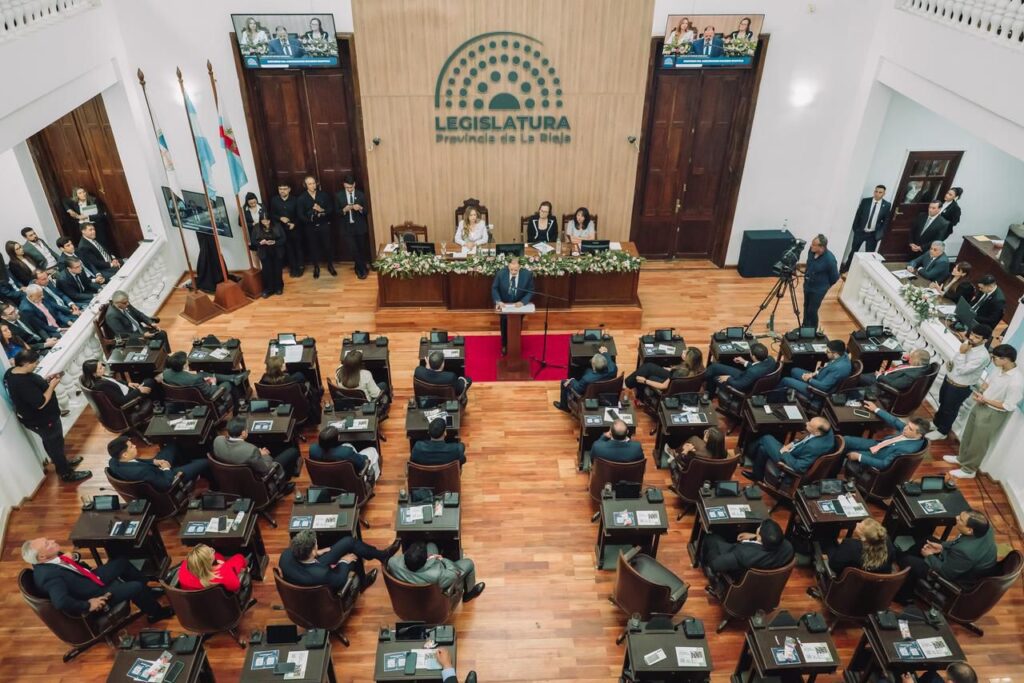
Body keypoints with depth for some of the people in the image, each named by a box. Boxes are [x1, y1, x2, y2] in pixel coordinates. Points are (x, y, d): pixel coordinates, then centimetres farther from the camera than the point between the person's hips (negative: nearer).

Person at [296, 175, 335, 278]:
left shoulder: (324, 195, -1)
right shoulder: (301, 198, -5)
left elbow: (330, 209, -2)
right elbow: (300, 215, -8)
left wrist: (322, 210, -22)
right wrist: (311, 218, -24)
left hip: (324, 225, 1)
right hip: (310, 227, 0)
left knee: (328, 246, 7)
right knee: (313, 248, 9)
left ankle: (330, 266, 26)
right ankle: (316, 267, 26)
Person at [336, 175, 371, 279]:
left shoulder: (361, 195, -2)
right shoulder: (339, 196, -1)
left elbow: (366, 211, 0)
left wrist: (360, 208, -22)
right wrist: (344, 210, -18)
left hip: (360, 227, 1)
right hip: (347, 227, -1)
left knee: (362, 249, 11)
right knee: (353, 250, -7)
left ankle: (359, 269, 31)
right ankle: (363, 268, 7)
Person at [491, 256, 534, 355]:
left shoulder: (527, 274, -16)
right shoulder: (500, 273, -16)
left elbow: (530, 291, -7)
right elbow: (494, 288, -4)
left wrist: (522, 302, -23)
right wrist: (498, 301, -21)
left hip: (519, 304, 0)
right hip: (504, 304, 0)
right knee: (504, 320, -12)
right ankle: (504, 345, 11)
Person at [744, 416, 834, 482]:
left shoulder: (814, 447, -40)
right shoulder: (826, 430, -16)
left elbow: (798, 467, -31)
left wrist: (785, 453, -19)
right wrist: (792, 443, -4)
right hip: (795, 452, 8)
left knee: (766, 439, 2)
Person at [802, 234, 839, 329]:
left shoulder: (829, 259, -30)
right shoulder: (812, 251, -14)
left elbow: (835, 277, -13)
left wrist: (826, 286, 1)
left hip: (818, 289, -6)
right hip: (807, 285, 6)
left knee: (812, 311, 3)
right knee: (806, 307, 20)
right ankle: (805, 327, 41)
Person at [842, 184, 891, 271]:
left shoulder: (887, 205, -5)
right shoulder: (865, 201, -5)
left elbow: (886, 221, 0)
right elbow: (857, 215, 0)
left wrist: (880, 234, -7)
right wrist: (855, 229, -4)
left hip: (873, 234, 0)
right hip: (860, 231, 1)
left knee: (869, 254, 4)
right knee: (853, 251, 12)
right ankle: (845, 269, 26)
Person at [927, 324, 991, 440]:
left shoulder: (982, 356, -31)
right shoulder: (967, 343, -7)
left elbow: (962, 370, -32)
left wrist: (962, 353, -33)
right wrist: (950, 362, -7)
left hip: (960, 388, -7)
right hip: (949, 379, 7)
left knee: (950, 409, 14)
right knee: (942, 403, 27)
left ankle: (942, 431, 35)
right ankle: (936, 422, 50)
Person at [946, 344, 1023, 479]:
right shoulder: (1000, 369, -9)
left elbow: (1009, 406, -26)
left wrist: (985, 400, -24)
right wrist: (979, 391, -9)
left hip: (993, 414, -8)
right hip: (981, 406, 8)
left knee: (978, 443, 11)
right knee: (968, 435, 25)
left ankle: (969, 470, 30)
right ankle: (962, 458, 47)